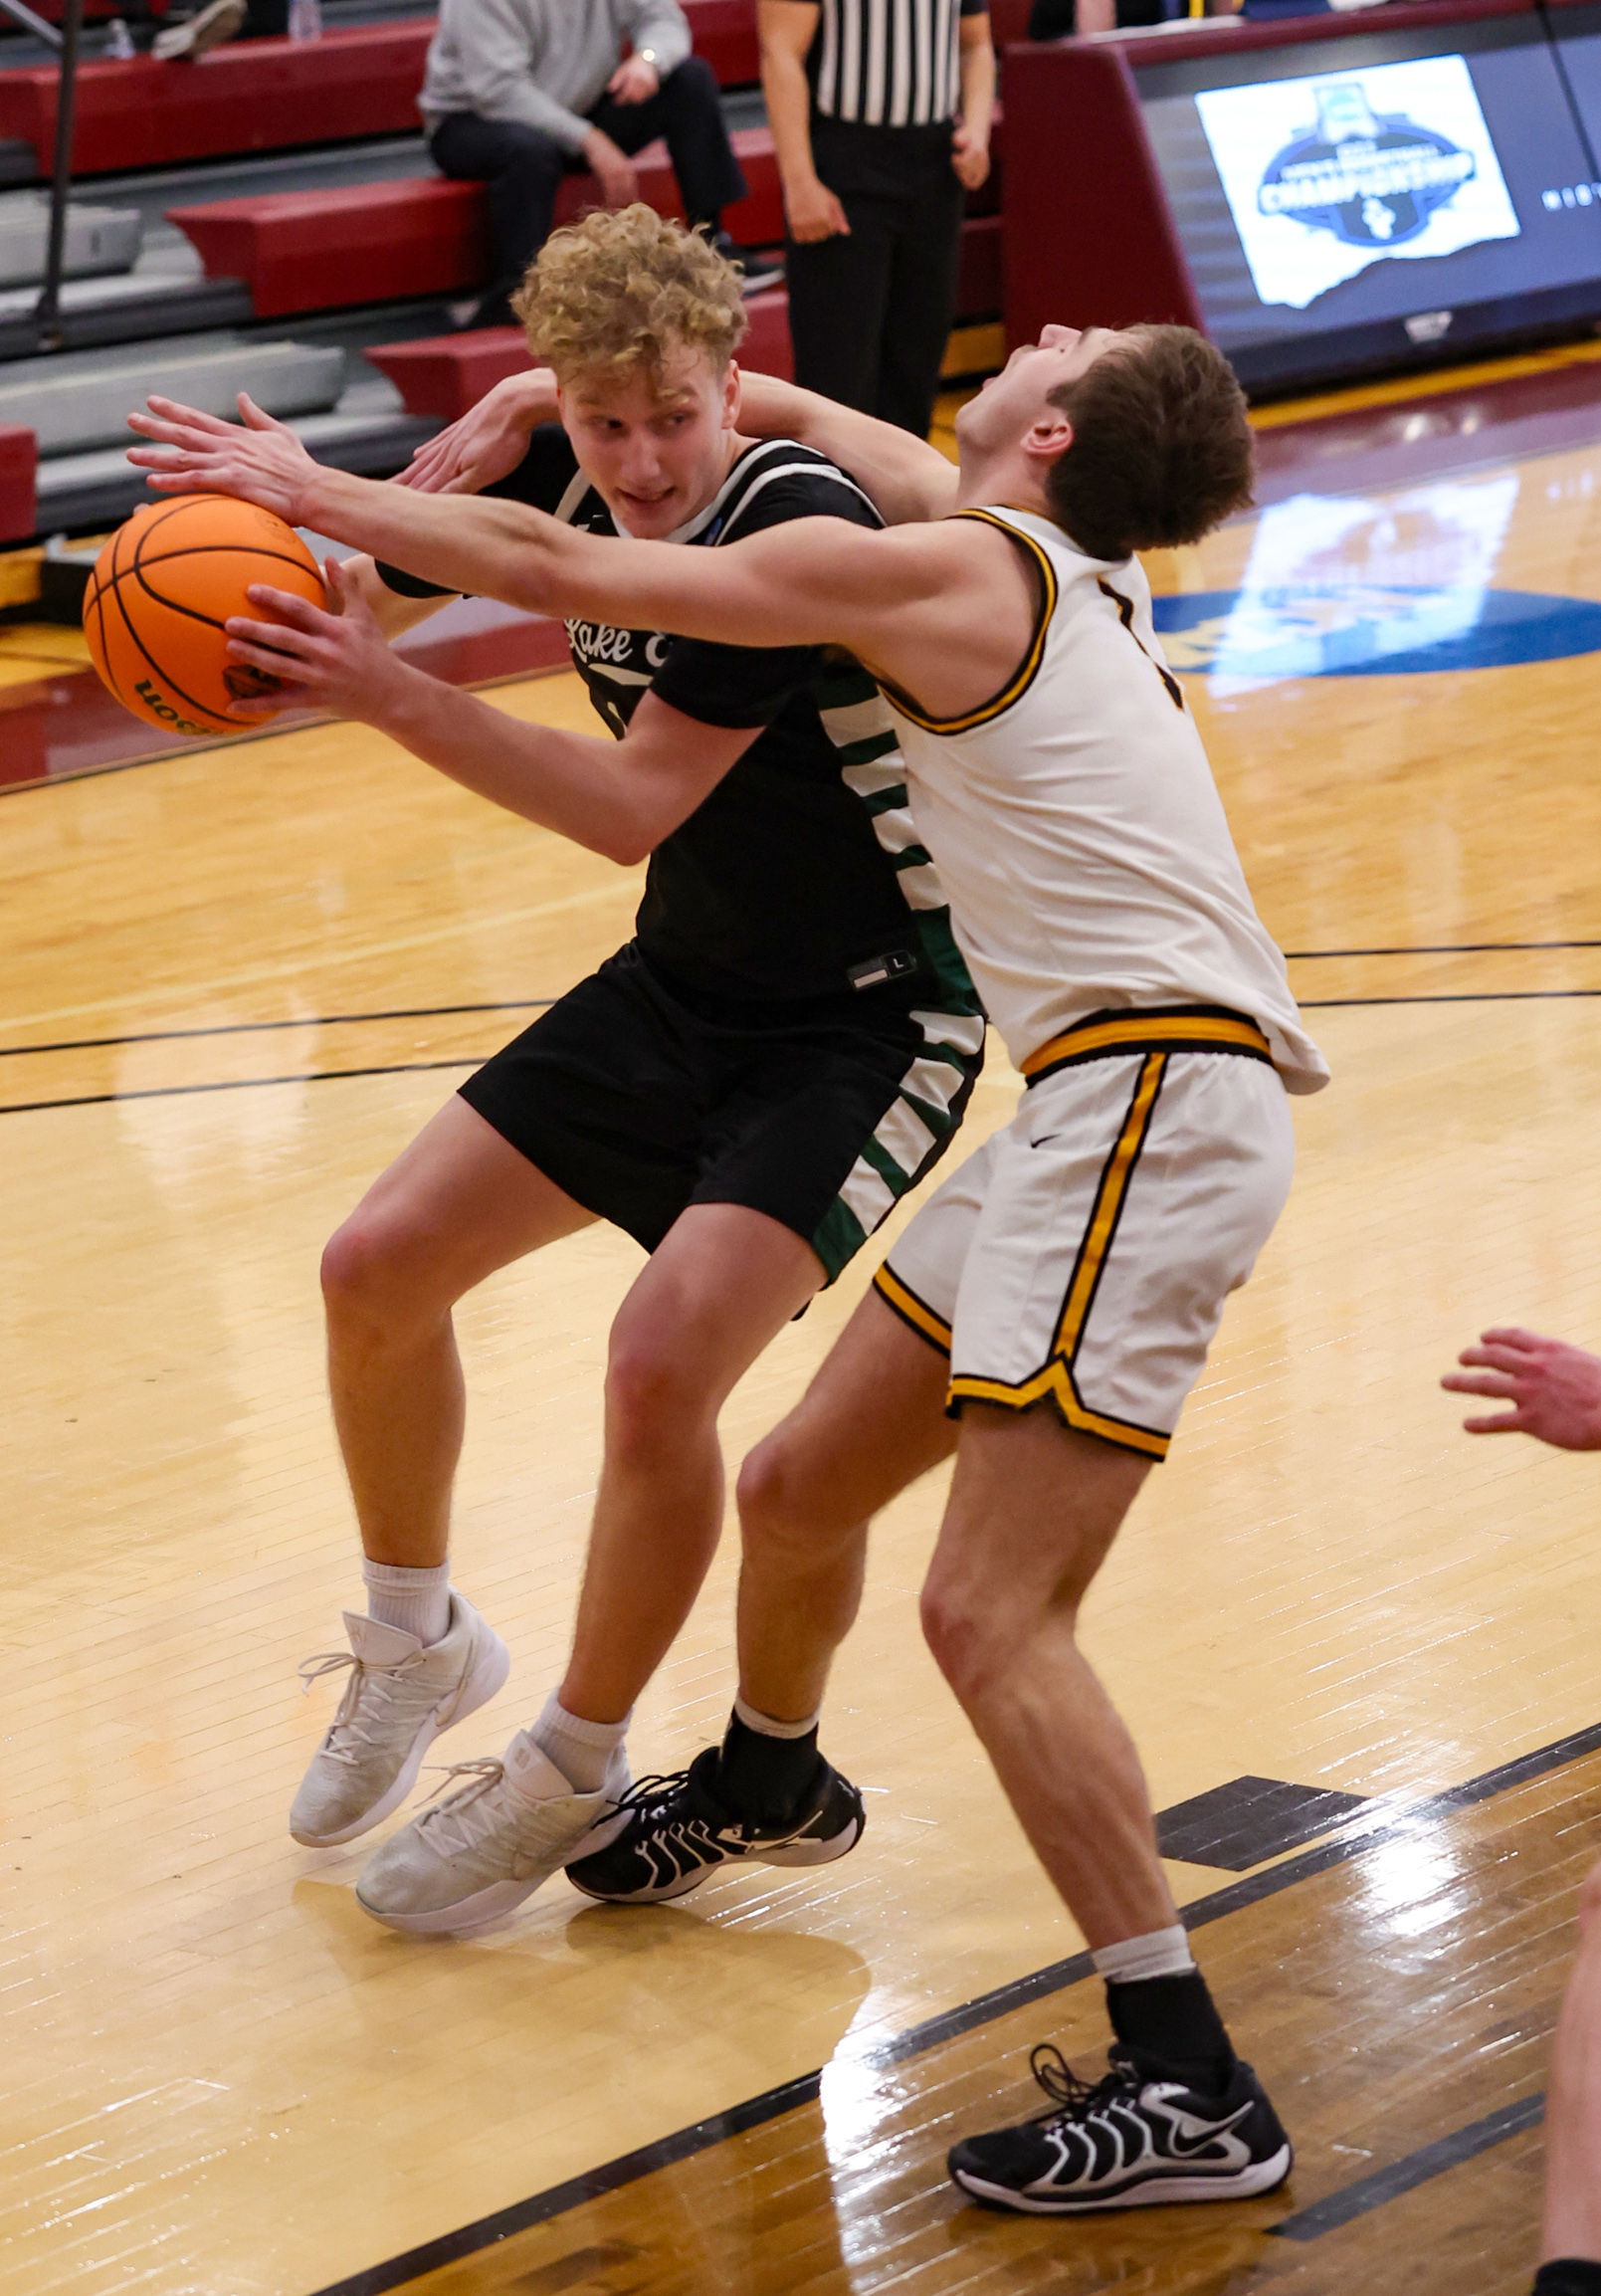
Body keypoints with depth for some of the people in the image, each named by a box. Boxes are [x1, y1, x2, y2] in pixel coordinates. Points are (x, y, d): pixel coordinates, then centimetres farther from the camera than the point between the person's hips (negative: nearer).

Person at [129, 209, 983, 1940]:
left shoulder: (799, 532, -28)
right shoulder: (572, 470, -7)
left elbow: (638, 804, -30)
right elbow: (380, 578, 4)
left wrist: (388, 694, -38)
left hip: (870, 1019, -8)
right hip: (681, 980, 8)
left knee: (662, 1361, -23)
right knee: (377, 1271, 3)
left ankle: (573, 1777, 0)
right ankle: (416, 1642, 29)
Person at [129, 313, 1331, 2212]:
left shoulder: (944, 574, -8)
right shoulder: (1052, 566, 16)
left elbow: (561, 572, -5)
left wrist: (306, 489, 7)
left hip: (1153, 1105, -10)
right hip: (1108, 1104, 10)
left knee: (990, 1610, -16)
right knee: (798, 1489, 22)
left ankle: (1189, 2088, -16)